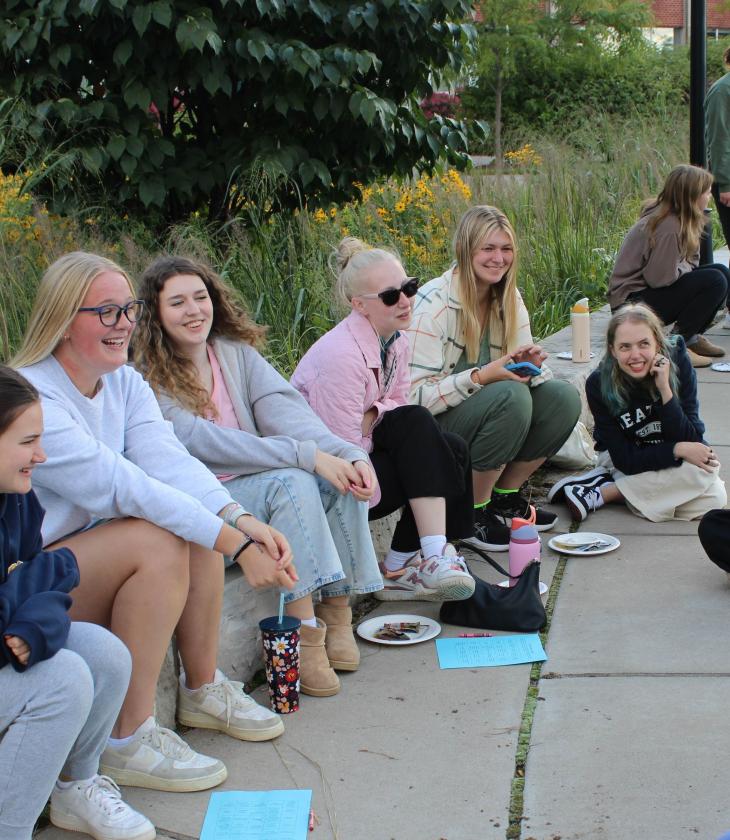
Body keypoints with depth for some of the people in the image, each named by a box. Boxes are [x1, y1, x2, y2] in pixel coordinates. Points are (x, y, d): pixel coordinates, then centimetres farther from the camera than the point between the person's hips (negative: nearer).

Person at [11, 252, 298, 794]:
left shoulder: (126, 383, 4)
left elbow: (169, 459, -12)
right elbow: (121, 487, -30)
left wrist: (241, 521, -31)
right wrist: (234, 543, -33)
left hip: (93, 555, 8)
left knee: (199, 527, -11)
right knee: (157, 541, -27)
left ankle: (203, 689, 5)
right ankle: (128, 743, -21)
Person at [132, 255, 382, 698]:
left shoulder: (237, 352, 8)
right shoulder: (147, 379, -11)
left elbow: (285, 409, -7)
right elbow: (203, 442, -24)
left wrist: (350, 454, -26)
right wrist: (306, 455, -31)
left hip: (255, 483, 6)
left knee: (344, 476, -18)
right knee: (292, 481, -30)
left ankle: (337, 612, -15)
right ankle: (305, 630, -30)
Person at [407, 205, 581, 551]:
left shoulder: (509, 299, 3)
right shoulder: (434, 304, -19)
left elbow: (523, 370, 9)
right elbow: (417, 396, -22)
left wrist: (530, 363, -15)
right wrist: (482, 376, -30)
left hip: (486, 414, 7)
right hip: (434, 430, -7)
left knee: (564, 397, -15)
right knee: (510, 395, -33)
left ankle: (505, 496, 1)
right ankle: (474, 511, -16)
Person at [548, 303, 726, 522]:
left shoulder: (677, 363, -19)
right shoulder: (599, 385, -21)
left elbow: (690, 440, -19)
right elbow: (625, 458, -19)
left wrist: (665, 390, -31)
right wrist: (677, 450, -30)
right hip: (622, 463, -3)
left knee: (714, 498, -28)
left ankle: (605, 491, -15)